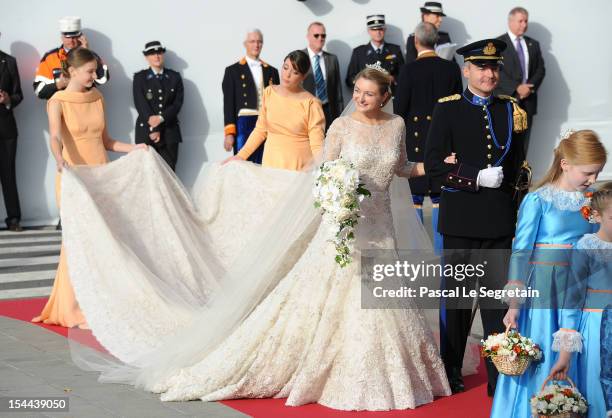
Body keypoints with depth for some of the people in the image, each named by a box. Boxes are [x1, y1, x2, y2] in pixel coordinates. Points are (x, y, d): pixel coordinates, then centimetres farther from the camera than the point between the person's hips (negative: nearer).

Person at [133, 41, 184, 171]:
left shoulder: (175, 77, 10)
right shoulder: (139, 77, 4)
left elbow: (177, 103, 0)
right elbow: (141, 105, -5)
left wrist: (161, 118, -16)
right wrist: (153, 129, -14)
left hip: (169, 132, 2)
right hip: (146, 132, -2)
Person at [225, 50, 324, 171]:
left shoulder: (311, 103, -12)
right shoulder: (269, 93, 1)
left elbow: (317, 145, -12)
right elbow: (260, 130, 10)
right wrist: (241, 155, 5)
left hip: (300, 168, -3)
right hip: (271, 163, 4)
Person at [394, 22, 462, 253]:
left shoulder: (409, 70, -11)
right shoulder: (452, 68, -1)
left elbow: (399, 108, -8)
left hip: (415, 140, -3)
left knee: (414, 199, 6)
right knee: (440, 198, 10)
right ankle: (441, 251, 13)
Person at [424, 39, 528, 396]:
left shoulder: (510, 110, 8)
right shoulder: (448, 110, -2)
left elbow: (517, 165, 13)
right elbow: (434, 165, -9)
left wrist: (515, 211, 5)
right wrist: (477, 178, -17)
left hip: (500, 219, 2)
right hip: (461, 218, -2)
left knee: (498, 297, 5)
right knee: (457, 294, 9)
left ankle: (500, 375, 14)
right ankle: (451, 372, 24)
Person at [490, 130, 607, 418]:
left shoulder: (590, 200, 6)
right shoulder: (537, 201, -8)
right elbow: (520, 253, -8)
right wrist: (514, 305, -12)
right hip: (544, 289, -4)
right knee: (540, 362, 1)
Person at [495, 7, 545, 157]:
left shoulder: (533, 44, 15)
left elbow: (540, 69, 9)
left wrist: (530, 87, -9)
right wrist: (516, 88, -18)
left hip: (527, 101, 5)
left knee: (523, 143, 5)